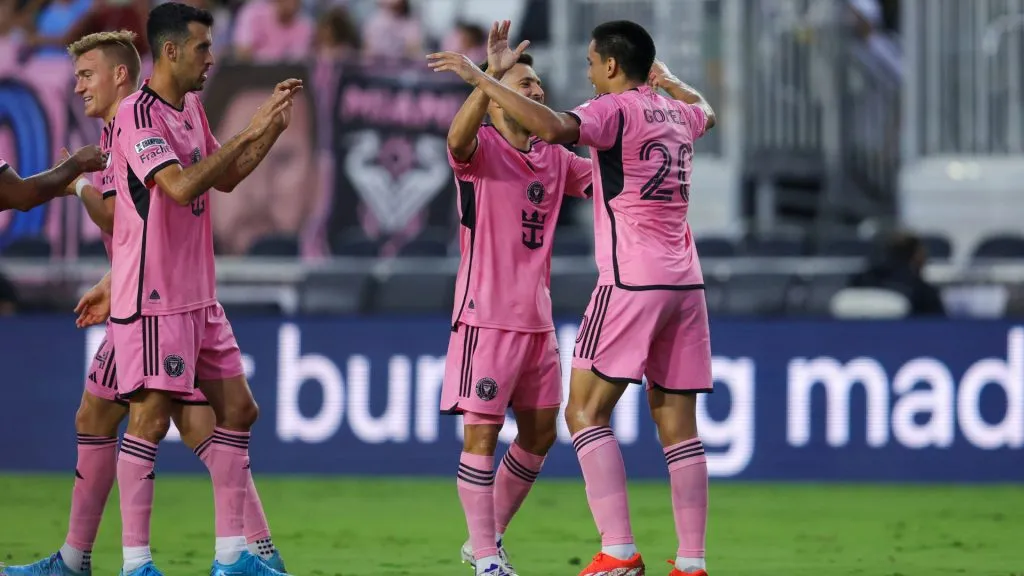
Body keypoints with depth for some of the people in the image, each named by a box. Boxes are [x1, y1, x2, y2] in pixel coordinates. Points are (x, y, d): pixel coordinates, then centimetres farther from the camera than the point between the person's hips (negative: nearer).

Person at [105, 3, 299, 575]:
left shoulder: (192, 109, 13)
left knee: (237, 408, 9)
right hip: (154, 297, -9)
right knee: (151, 418, -8)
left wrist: (273, 127, 12)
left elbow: (225, 178, 24)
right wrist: (249, 132, -24)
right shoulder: (139, 114, -15)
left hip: (199, 296, 9)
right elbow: (181, 185, -28)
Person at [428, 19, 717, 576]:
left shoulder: (617, 109, -7)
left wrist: (480, 77, -22)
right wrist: (669, 79, 57)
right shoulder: (676, 113, 15)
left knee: (585, 411, -4)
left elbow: (553, 126, -27)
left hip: (632, 283, -7)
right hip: (685, 283, 7)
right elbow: (705, 112, 42)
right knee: (678, 425, 7)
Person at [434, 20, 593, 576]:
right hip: (487, 315, -7)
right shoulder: (482, 148, -8)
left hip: (537, 318, 7)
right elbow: (457, 139, -31)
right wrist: (492, 73, -42)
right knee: (482, 429, -7)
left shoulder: (555, 159, 12)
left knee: (540, 431, 11)